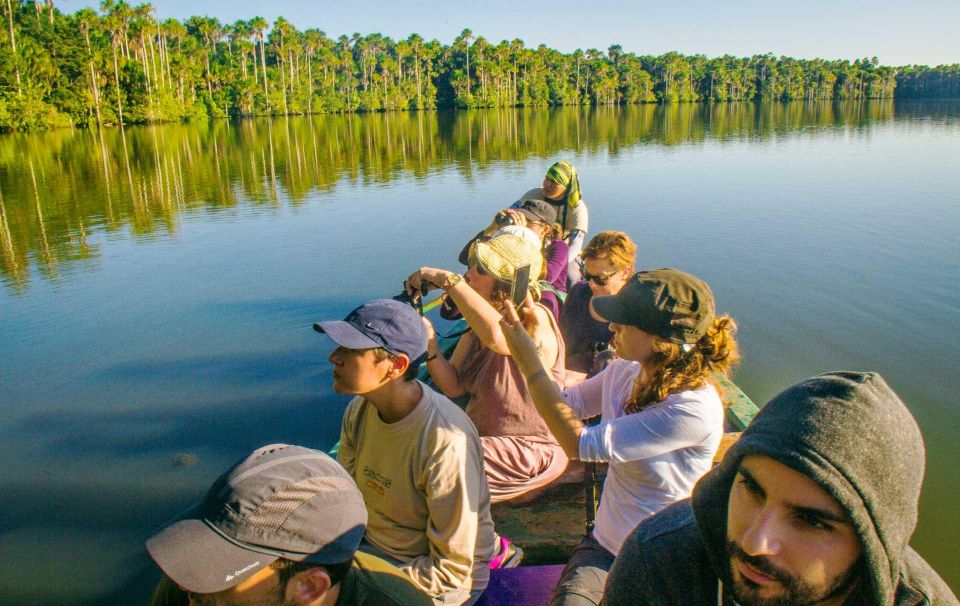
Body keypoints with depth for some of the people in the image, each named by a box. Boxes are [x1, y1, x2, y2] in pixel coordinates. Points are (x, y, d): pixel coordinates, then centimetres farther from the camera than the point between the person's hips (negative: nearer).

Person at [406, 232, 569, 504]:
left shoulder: (535, 319, -21)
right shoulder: (478, 325, 3)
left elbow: (496, 336, -46)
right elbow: (454, 387, 0)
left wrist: (448, 279, -38)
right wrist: (429, 345, -18)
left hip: (530, 448, -8)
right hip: (481, 436, 8)